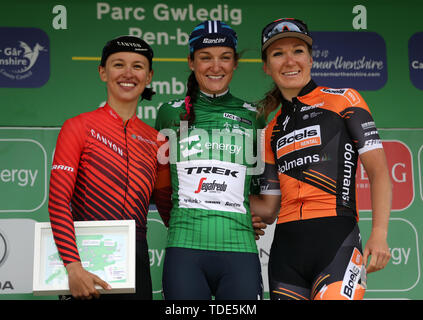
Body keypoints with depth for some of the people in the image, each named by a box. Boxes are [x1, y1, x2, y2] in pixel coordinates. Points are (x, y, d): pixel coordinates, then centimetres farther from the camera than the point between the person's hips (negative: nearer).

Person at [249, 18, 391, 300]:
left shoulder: (344, 100, 6)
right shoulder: (273, 130, 19)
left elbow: (378, 171, -1)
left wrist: (379, 234, -14)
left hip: (337, 238, -4)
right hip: (286, 248, 5)